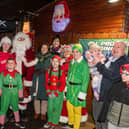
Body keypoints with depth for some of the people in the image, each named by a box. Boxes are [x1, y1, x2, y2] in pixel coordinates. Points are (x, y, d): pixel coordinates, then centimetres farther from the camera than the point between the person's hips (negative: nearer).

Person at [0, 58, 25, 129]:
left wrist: (20, 94, 0)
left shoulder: (17, 74, 0)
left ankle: (18, 122, 31)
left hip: (14, 93, 1)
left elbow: (20, 85, 2)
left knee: (15, 107, 16)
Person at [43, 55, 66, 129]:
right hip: (51, 93, 3)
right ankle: (50, 121, 26)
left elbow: (63, 84, -8)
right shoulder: (49, 71, 3)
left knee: (57, 108, 2)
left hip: (59, 93, -3)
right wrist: (48, 92, -4)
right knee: (50, 107, 7)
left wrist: (56, 93, -11)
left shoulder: (61, 72, -7)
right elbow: (47, 83, 5)